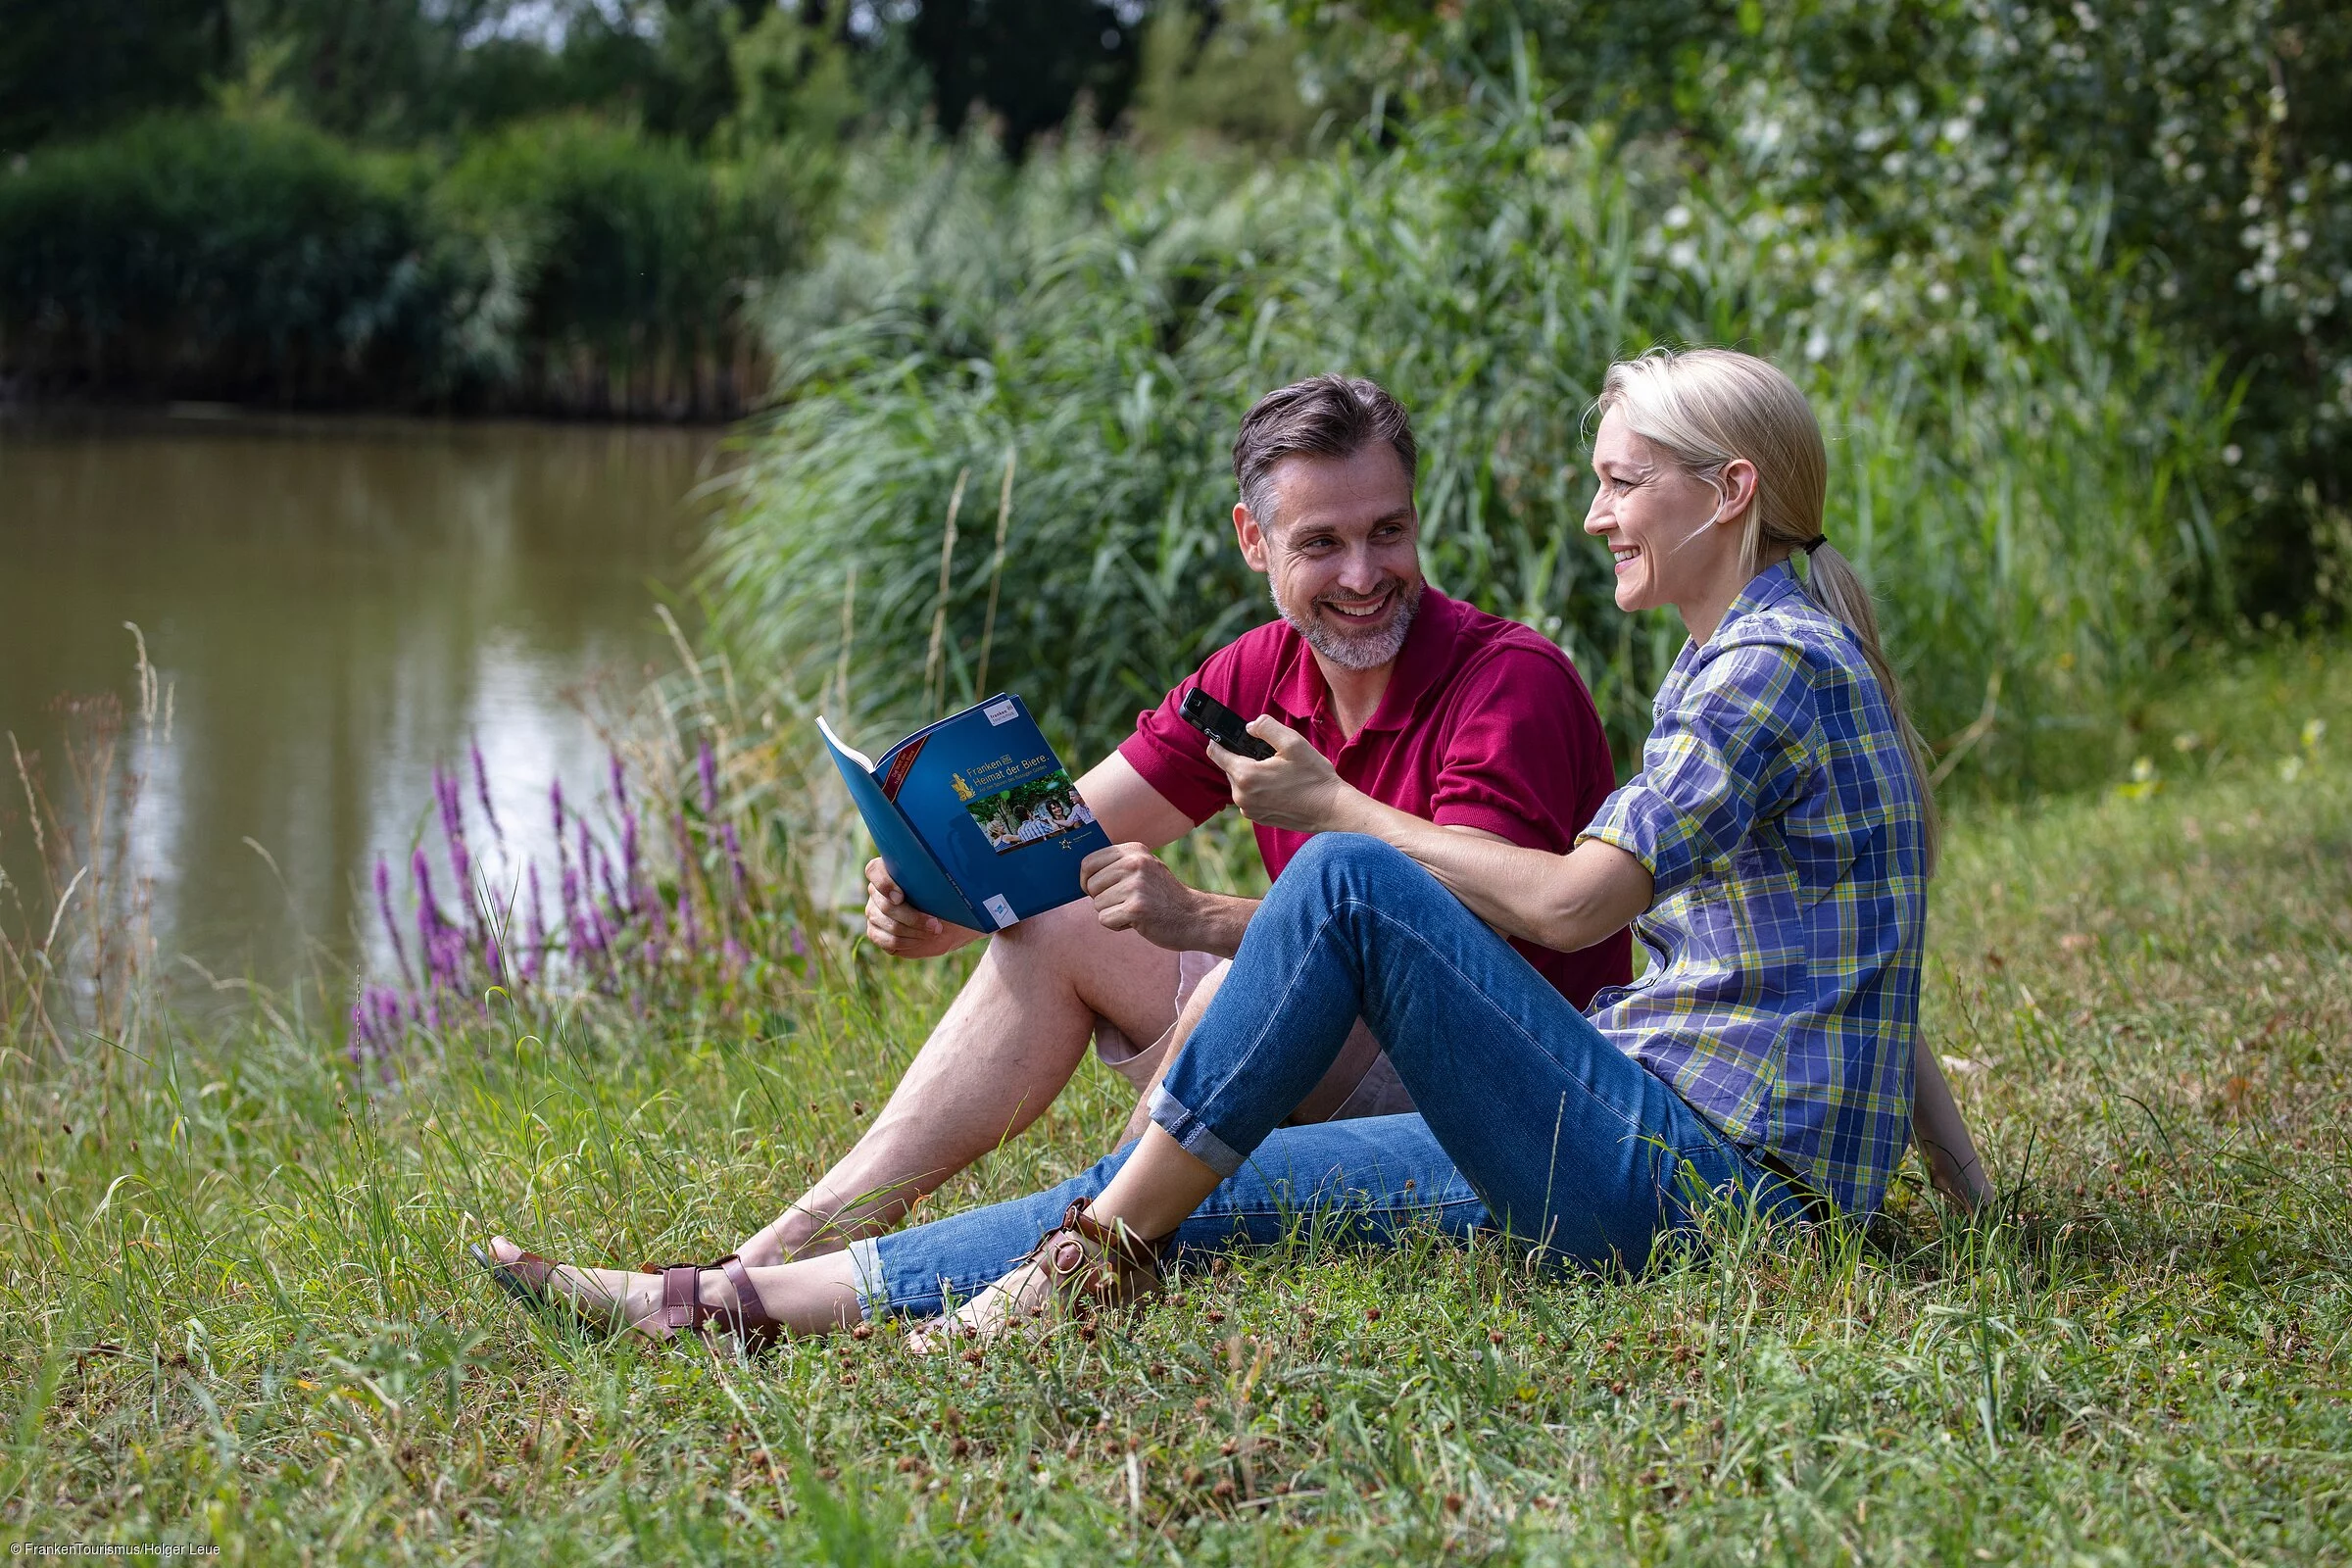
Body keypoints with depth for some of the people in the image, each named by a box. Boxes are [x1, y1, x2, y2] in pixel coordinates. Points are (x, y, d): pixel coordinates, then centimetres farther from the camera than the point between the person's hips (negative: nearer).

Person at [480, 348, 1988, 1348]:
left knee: (1345, 884, -20)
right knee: (1198, 1193, -1)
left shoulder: (1776, 665, -10)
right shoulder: (1734, 661, 21)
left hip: (1719, 1170, -9)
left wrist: (1330, 807, -3)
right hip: (1660, 1143, 9)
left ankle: (1100, 1257, -12)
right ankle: (729, 1303, -5)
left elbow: (1567, 904, -15)